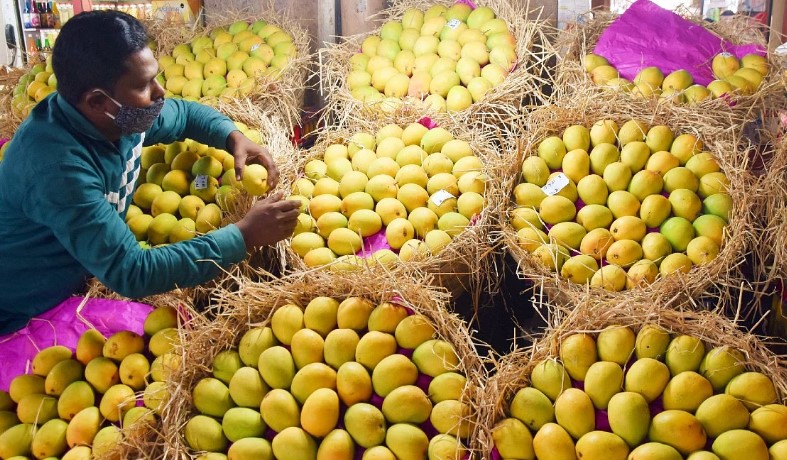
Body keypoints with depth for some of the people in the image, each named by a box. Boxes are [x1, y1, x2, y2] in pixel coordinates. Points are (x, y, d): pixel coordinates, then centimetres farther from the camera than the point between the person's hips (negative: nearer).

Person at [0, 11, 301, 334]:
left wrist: (235, 137, -9)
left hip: (82, 279, 7)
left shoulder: (122, 115, -9)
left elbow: (185, 112, 12)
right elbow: (131, 273, -34)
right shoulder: (58, 166, -33)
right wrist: (244, 235, -31)